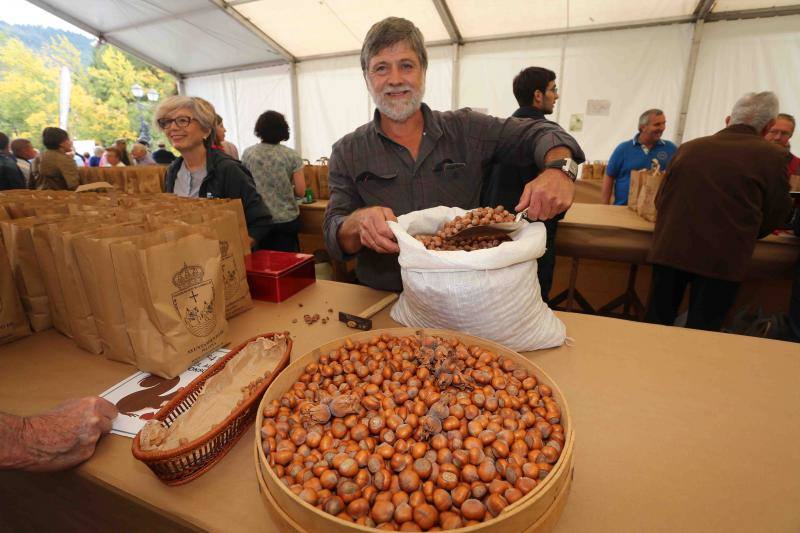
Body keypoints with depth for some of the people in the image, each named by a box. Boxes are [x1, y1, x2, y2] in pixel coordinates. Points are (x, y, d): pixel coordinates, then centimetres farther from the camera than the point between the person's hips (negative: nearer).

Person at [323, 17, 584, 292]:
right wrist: (358, 222, -27)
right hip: (385, 302, 0)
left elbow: (538, 133, 6)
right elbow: (333, 236, -3)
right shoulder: (348, 153, 1)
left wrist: (559, 168, -17)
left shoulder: (464, 129, 4)